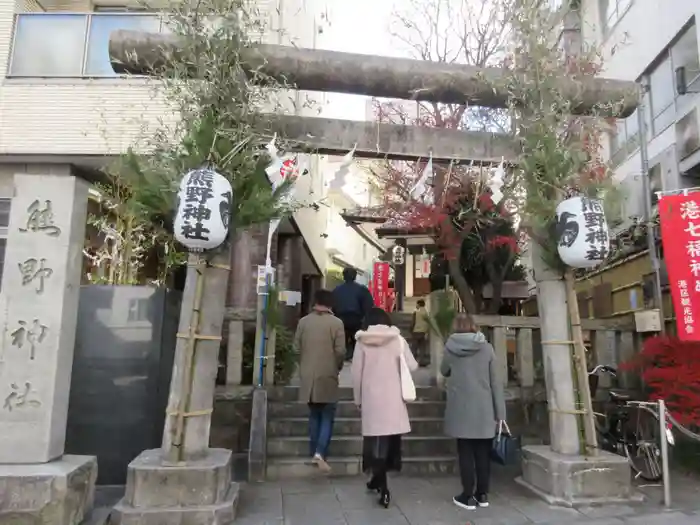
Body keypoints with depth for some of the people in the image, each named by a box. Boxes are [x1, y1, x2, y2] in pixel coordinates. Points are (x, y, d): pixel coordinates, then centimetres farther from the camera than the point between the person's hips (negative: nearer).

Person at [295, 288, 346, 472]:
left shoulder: (303, 322, 2)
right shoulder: (336, 323, -8)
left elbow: (297, 347, 4)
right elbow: (340, 351, -10)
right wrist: (337, 367, 8)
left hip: (308, 376, 4)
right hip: (327, 376, -3)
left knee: (314, 416, 15)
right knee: (327, 417, 4)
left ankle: (314, 453, 19)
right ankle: (320, 453, -9)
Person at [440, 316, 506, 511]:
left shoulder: (450, 347, -2)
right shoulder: (487, 348, 0)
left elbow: (444, 371, 14)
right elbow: (495, 381, 0)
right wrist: (500, 412, 5)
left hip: (461, 409, -1)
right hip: (484, 409, 1)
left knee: (466, 452, 7)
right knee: (483, 452, 12)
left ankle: (468, 496, 10)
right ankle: (483, 494, 21)